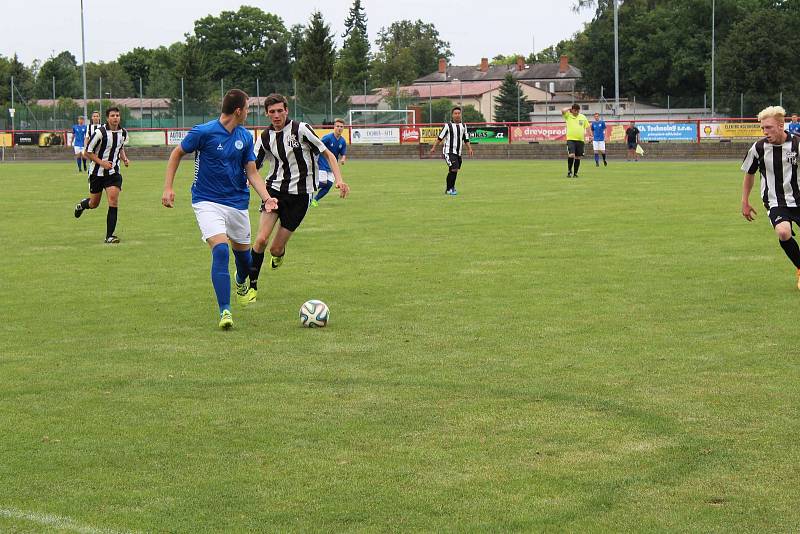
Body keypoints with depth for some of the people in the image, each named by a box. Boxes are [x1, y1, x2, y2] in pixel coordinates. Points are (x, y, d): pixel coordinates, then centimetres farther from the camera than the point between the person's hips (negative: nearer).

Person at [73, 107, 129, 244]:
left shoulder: (123, 133, 2)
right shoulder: (100, 132, -16)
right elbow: (88, 152, -9)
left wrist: (124, 158, 3)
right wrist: (102, 162, -21)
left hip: (113, 172, 3)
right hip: (97, 172, -3)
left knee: (113, 200, -15)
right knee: (94, 203, 9)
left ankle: (109, 236, -12)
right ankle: (82, 204, 49)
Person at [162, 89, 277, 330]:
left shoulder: (245, 137, 2)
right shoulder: (203, 132, -14)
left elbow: (252, 173, 5)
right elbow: (176, 154, 0)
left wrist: (266, 197, -12)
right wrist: (168, 188, -5)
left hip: (237, 202, 5)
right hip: (207, 201, -5)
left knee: (242, 251, 14)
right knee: (220, 250, -22)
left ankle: (241, 282, 51)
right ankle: (225, 311, -19)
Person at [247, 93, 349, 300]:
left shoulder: (300, 129, -8)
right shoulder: (266, 136, 4)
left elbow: (327, 154, -4)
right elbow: (254, 166, 15)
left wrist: (338, 179, -15)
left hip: (299, 194, -2)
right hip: (274, 189, 3)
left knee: (275, 249, -2)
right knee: (261, 239, -17)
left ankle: (279, 253, 39)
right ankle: (252, 285, 1)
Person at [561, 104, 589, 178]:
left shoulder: (583, 117, 10)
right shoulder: (568, 116, 2)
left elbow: (586, 127, 16)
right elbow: (563, 111, -17)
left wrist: (585, 138, 7)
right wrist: (569, 108, 0)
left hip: (580, 140, 3)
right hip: (570, 139, -3)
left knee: (578, 157, 5)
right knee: (571, 155, -19)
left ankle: (575, 173, 14)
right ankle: (569, 170, -1)